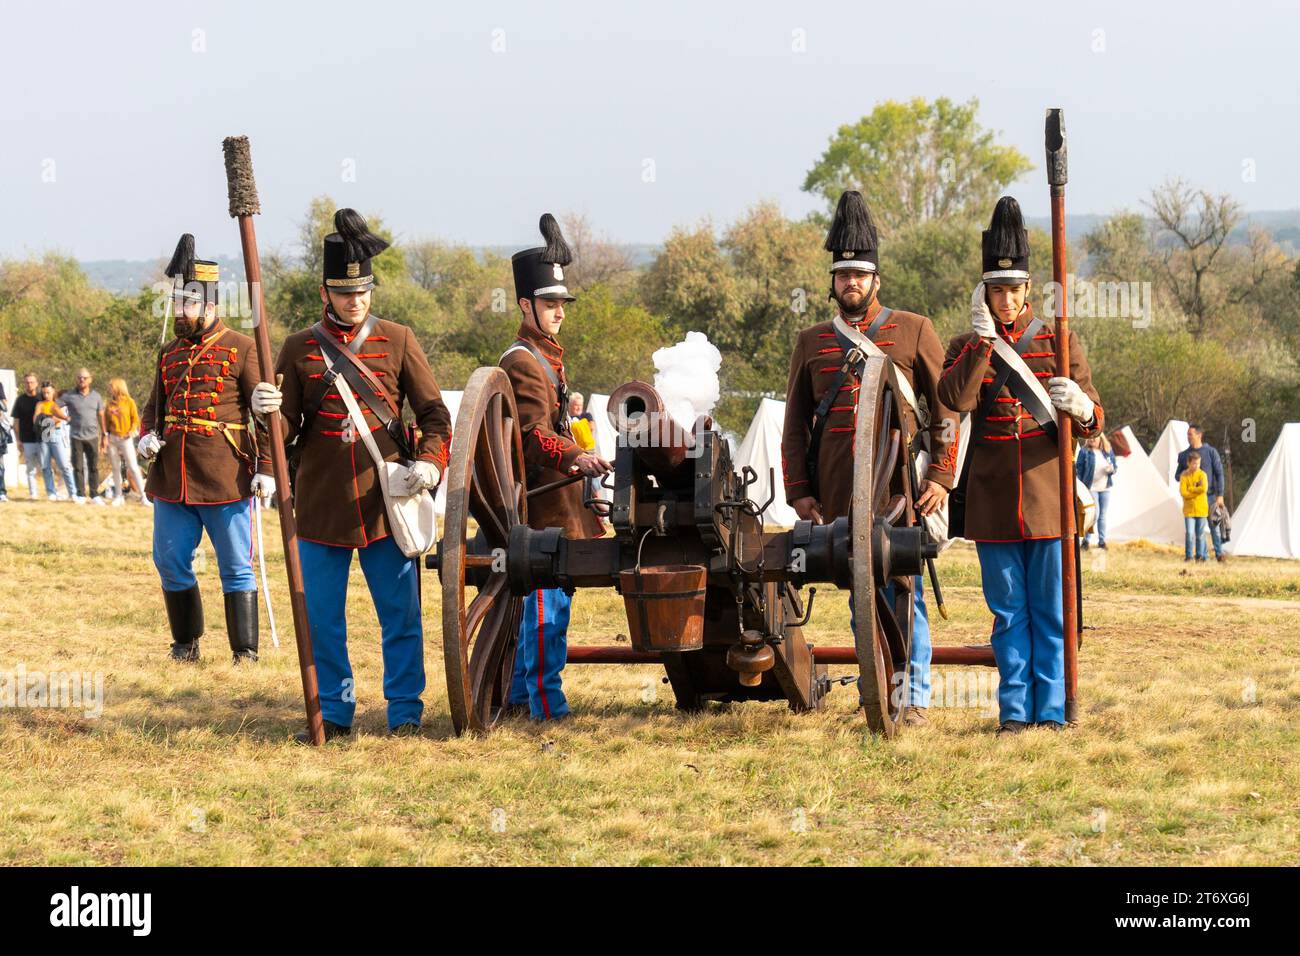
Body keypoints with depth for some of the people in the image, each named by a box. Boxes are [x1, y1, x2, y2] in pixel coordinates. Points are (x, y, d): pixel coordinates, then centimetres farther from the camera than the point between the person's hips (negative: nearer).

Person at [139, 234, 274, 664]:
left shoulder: (242, 349, -2)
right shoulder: (169, 354, 14)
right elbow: (153, 407, 25)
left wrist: (266, 467, -11)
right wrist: (147, 436, 3)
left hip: (226, 480, -5)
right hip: (171, 479, 6)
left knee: (236, 568, 0)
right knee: (170, 562, 7)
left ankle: (245, 652, 6)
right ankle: (185, 643, 22)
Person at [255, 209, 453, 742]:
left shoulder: (397, 341, 5)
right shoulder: (300, 349, 5)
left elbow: (434, 413, 6)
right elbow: (286, 433, 4)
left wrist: (429, 462, -12)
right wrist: (269, 412, -18)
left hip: (386, 501, -1)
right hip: (322, 507, 1)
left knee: (401, 615, 3)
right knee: (321, 620, 4)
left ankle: (405, 713, 13)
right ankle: (334, 714, 15)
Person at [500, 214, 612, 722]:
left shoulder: (547, 356, 20)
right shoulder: (521, 362, -14)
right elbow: (534, 434, -26)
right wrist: (575, 458, -40)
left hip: (558, 501, 10)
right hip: (542, 501, -10)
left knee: (543, 599, 15)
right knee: (549, 600, -10)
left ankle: (521, 693, 23)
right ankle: (548, 705, -10)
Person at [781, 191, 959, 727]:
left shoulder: (913, 332, 6)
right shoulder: (811, 343, 13)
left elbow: (947, 409, 5)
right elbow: (795, 425, 16)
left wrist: (941, 477, -4)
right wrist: (798, 492, 7)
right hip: (839, 497, 3)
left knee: (905, 595, -3)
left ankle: (914, 698, 2)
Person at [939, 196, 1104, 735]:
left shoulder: (1059, 343, 6)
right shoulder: (967, 347, 7)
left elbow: (1093, 425, 0)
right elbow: (954, 399, -15)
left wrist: (1080, 407, -23)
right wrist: (983, 337, -18)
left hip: (1047, 497, 0)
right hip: (993, 502, 0)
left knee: (1050, 611, 2)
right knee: (1009, 613, 4)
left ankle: (1051, 709, 7)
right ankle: (1014, 710, 9)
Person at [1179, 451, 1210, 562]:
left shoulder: (1202, 474, -3)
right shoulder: (1184, 476, -1)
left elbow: (1204, 489, -19)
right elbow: (1183, 492, -11)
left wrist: (1190, 489, -14)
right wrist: (1197, 489, -15)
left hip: (1201, 509, 0)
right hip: (1189, 509, 0)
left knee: (1200, 534, 6)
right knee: (1189, 534, -6)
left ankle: (1200, 556, 14)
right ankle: (1188, 556, 3)